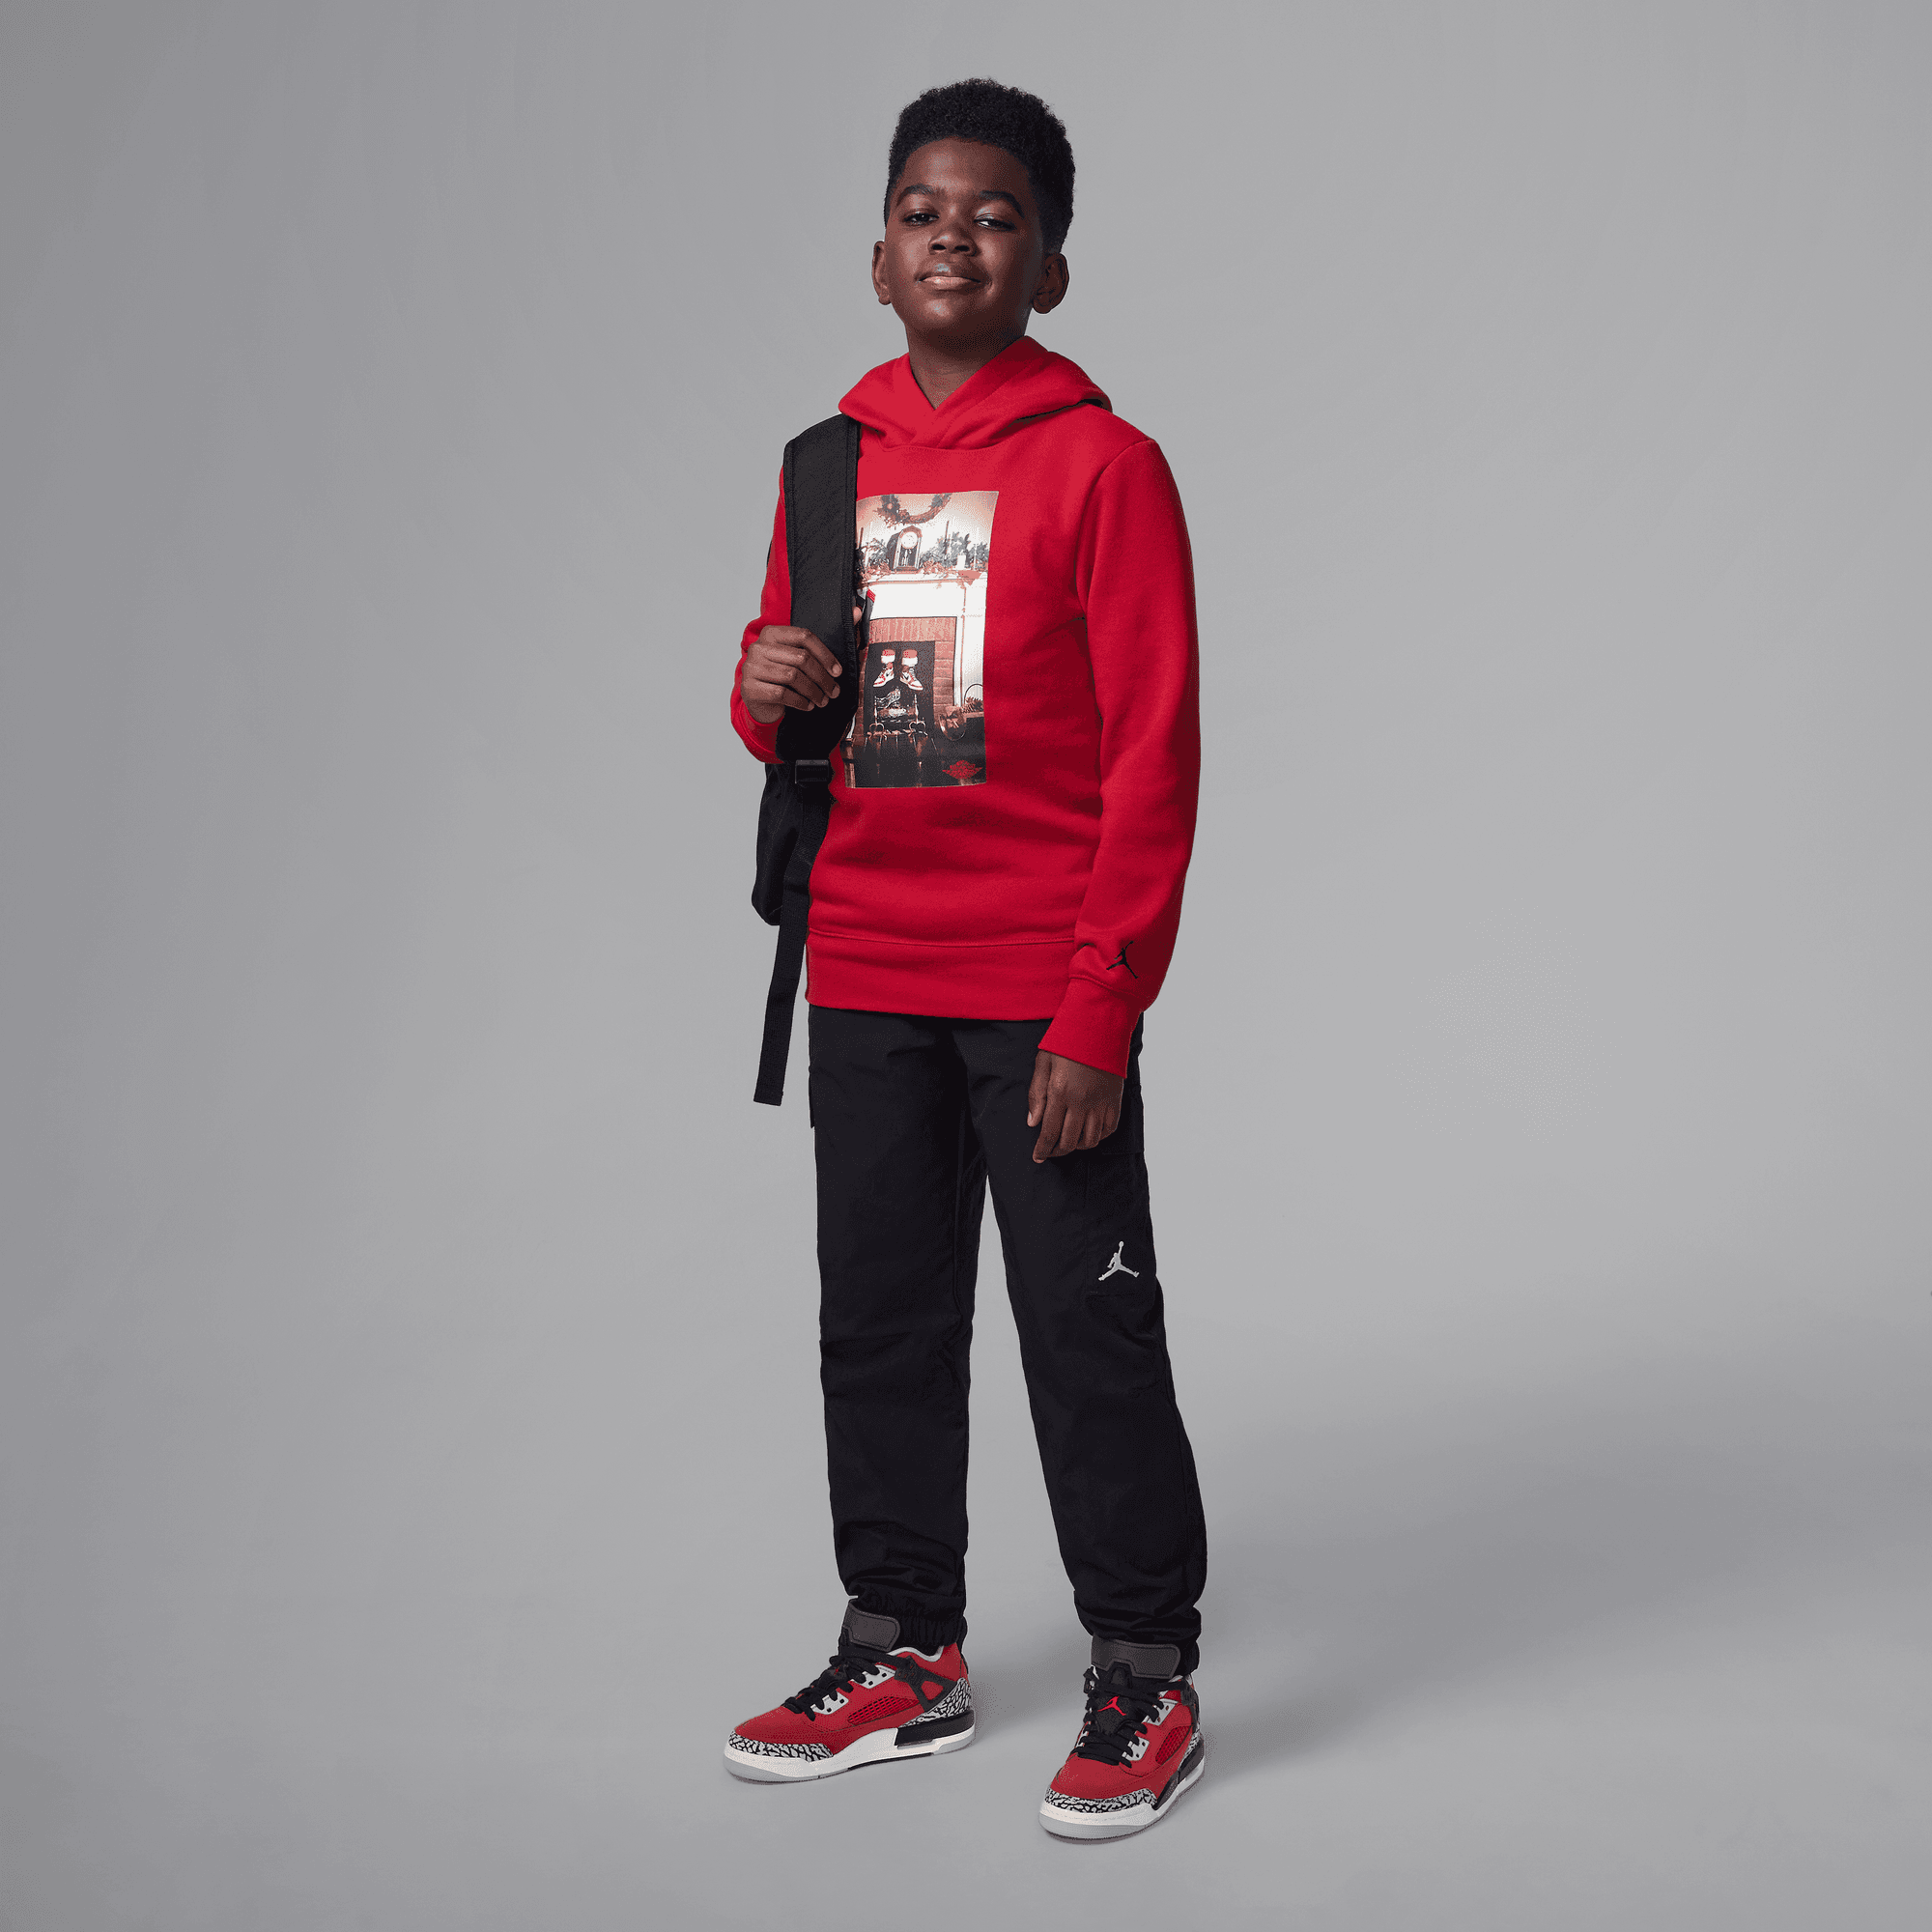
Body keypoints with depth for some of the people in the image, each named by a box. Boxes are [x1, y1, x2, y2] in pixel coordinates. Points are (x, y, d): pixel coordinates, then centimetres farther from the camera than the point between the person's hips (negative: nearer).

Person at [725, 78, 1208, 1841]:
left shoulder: (1103, 462, -7)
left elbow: (1154, 757, -10)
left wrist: (1101, 1012, -15)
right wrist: (766, 687, -6)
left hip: (1041, 995, -5)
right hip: (865, 981, 6)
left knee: (1090, 1332, 1)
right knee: (879, 1322, 13)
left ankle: (1148, 1681, 16)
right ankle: (905, 1652, 28)